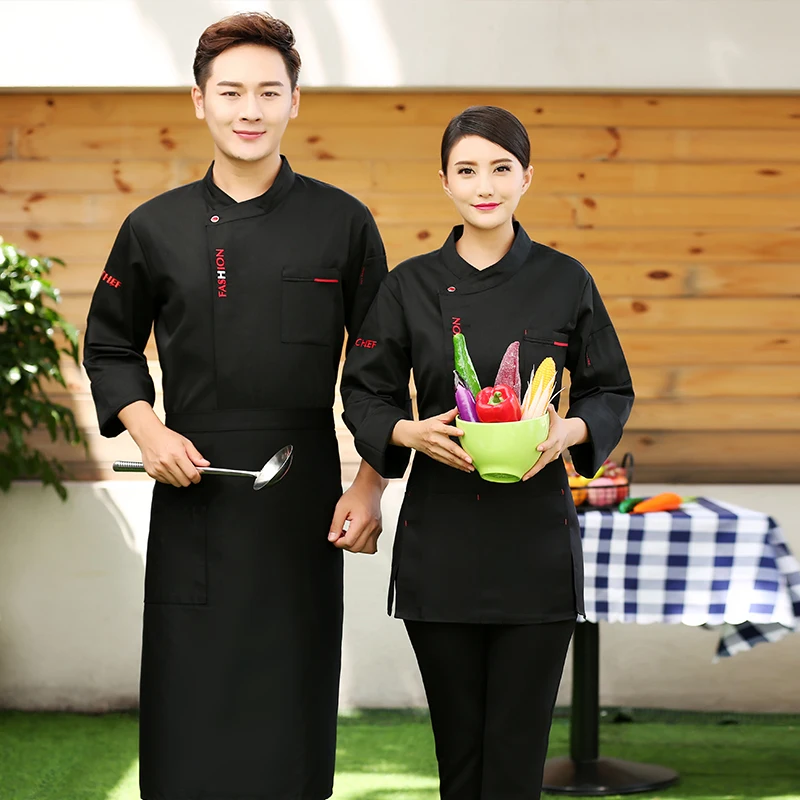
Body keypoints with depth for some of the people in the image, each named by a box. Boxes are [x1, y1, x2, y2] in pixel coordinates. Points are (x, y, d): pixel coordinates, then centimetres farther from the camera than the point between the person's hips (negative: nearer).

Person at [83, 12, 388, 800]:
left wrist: (369, 486, -2)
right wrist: (145, 428, -4)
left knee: (292, 705, 5)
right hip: (194, 492, 1)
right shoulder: (156, 229, 3)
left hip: (304, 493, 0)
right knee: (190, 706, 2)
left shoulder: (342, 224, 1)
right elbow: (109, 347, 13)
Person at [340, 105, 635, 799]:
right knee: (458, 742, 7)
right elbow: (365, 395, 7)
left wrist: (572, 430, -12)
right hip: (442, 544, 1)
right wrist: (410, 432, -13)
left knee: (518, 744, 0)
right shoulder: (412, 286, 2)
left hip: (537, 539, -1)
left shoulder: (565, 281, 2)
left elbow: (611, 391, 8)